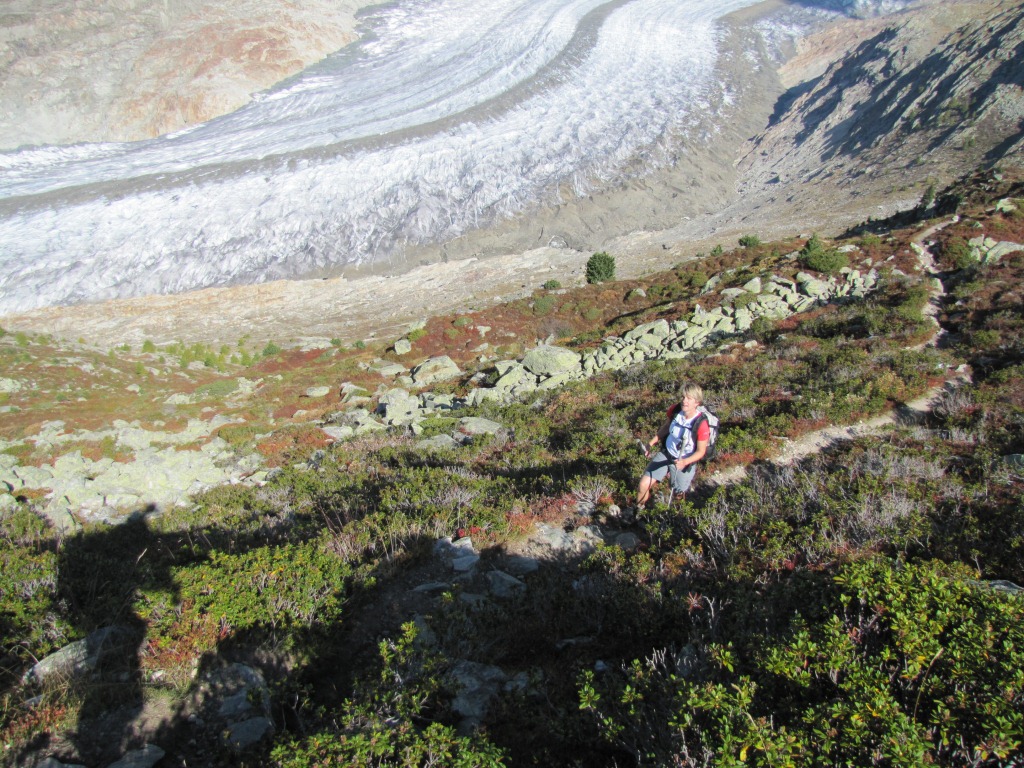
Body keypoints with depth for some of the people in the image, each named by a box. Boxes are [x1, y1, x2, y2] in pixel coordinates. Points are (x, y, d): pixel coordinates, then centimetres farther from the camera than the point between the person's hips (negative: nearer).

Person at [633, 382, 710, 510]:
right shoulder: (675, 410, -14)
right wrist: (651, 443, 0)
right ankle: (638, 511, 21)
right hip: (665, 454, 3)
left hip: (685, 462, -3)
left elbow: (700, 451, -16)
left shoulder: (701, 425, -28)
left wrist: (685, 462, -32)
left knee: (677, 497, 16)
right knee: (643, 485, -7)